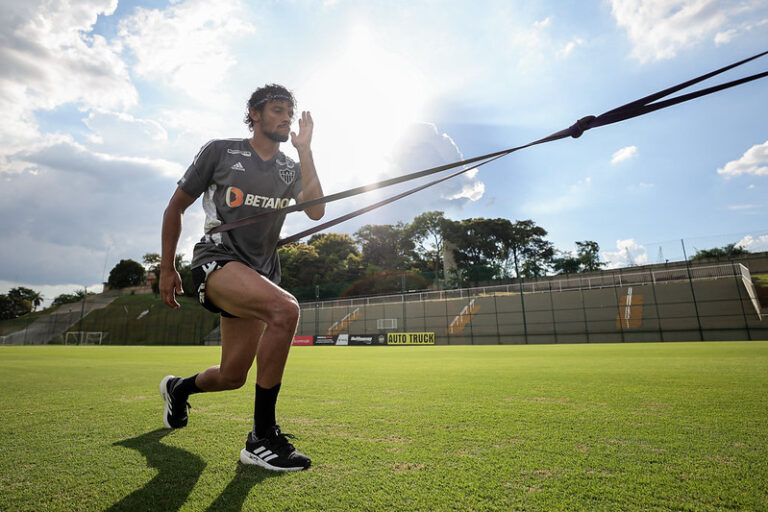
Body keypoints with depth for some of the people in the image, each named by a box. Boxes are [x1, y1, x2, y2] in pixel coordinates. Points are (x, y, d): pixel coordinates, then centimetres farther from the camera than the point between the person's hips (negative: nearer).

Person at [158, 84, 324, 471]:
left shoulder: (291, 168, 11)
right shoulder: (220, 151, 1)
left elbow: (316, 211, -8)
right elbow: (176, 207, 7)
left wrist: (305, 150, -8)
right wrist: (167, 269, 4)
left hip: (261, 273, 5)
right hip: (218, 261, -5)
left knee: (231, 377, 6)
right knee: (285, 308, -34)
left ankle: (178, 388, 44)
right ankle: (261, 438, -21)